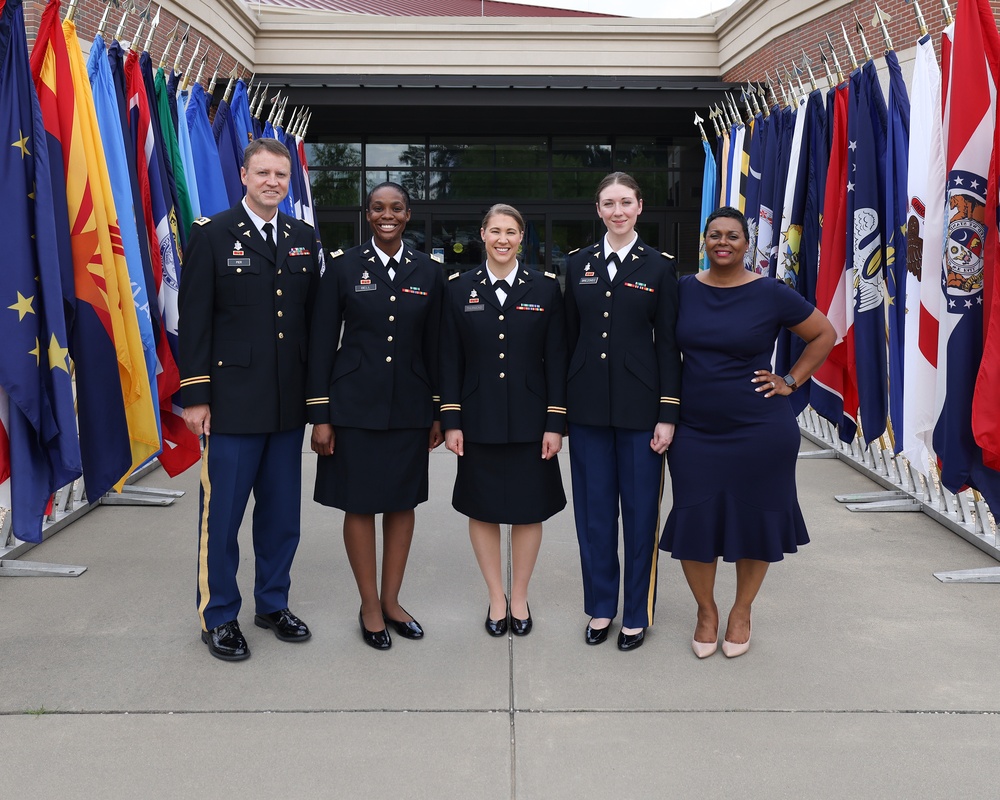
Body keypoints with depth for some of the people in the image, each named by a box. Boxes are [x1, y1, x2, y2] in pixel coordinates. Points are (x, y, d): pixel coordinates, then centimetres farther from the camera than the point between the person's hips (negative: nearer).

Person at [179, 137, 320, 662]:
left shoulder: (304, 239, 10)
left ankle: (273, 604, 31)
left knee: (282, 514, 14)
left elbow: (312, 317, 11)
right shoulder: (212, 235, -3)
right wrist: (195, 396, -9)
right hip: (233, 401, -4)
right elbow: (194, 321, -6)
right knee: (221, 515, 5)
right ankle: (218, 617, 21)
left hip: (289, 404, 5)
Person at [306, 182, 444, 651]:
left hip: (409, 405, 3)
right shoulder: (343, 268, -1)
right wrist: (320, 415, -6)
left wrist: (438, 412, 6)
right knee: (359, 502, 4)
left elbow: (434, 345, 8)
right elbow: (322, 343, -2)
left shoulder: (428, 273, 5)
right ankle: (370, 605, 19)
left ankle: (391, 600, 25)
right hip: (356, 404, -2)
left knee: (402, 501, 10)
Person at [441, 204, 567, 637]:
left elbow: (556, 359, -1)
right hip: (479, 420, 1)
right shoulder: (459, 288, 3)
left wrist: (555, 423, -5)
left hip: (530, 421, 0)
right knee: (483, 509, 8)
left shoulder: (545, 287, 1)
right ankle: (496, 597, 26)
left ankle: (520, 597, 27)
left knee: (529, 509, 8)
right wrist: (450, 421, -3)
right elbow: (450, 359, 2)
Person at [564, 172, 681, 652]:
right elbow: (569, 337, 8)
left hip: (639, 404, -2)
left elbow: (667, 343, -2)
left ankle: (637, 613, 20)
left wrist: (667, 414, -7)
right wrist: (560, 405, 5)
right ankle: (601, 607, 24)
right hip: (587, 405, 3)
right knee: (593, 509, 9)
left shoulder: (658, 266, 1)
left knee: (640, 510, 5)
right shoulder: (578, 264, 8)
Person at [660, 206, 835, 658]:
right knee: (694, 523, 4)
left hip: (759, 431, -2)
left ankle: (741, 613, 31)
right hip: (695, 430, 2)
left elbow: (824, 334, 6)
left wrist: (791, 382, -1)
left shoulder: (771, 295, -5)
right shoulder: (684, 290, 2)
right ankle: (706, 611, 27)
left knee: (754, 520, 9)